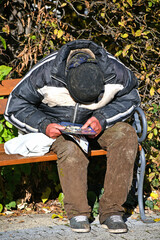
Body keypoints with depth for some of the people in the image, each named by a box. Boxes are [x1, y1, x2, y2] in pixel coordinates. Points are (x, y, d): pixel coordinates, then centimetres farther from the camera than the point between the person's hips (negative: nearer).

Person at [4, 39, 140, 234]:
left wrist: (102, 119, -18)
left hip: (95, 124, 3)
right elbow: (14, 108, -14)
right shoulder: (45, 72, -25)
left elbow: (130, 97, 0)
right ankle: (77, 213, -23)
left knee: (126, 135, -28)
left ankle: (111, 211, -27)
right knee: (71, 147, -37)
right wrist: (44, 125, -30)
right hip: (57, 126, -2)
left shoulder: (115, 71, -20)